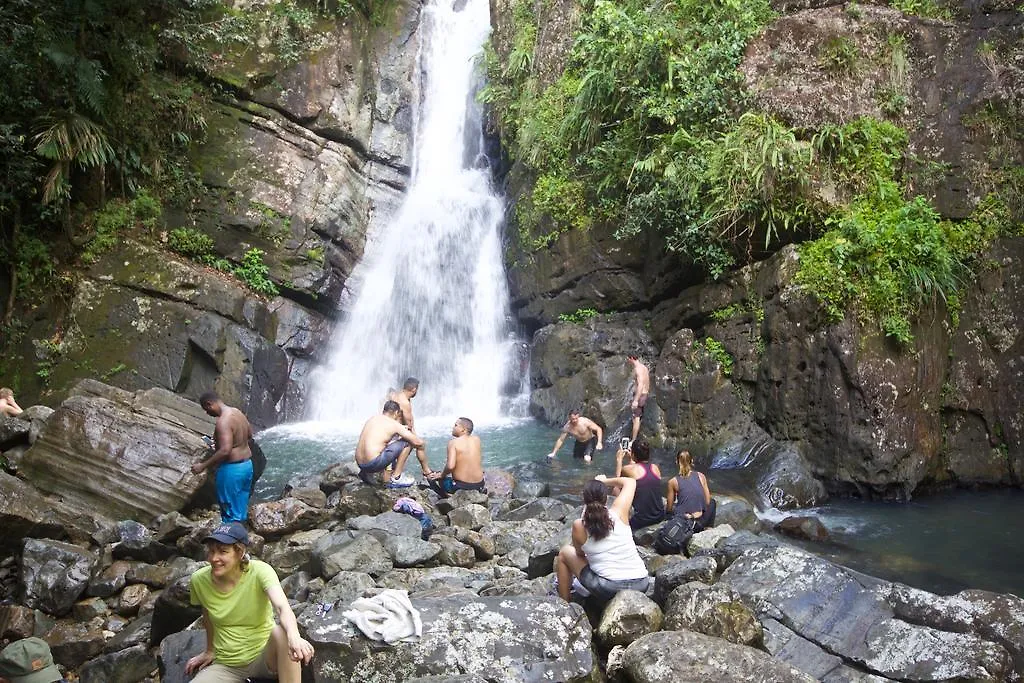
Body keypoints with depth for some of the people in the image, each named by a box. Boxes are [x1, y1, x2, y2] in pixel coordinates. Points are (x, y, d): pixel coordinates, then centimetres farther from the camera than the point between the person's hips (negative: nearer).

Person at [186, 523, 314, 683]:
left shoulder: (259, 571, -21)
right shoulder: (199, 580, -10)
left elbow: (282, 607, -38)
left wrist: (294, 637, -58)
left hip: (264, 656, -3)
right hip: (226, 665, 3)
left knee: (281, 633, -37)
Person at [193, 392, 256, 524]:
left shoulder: (223, 421, -22)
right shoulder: (238, 413, 7)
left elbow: (225, 451, -29)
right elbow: (250, 436, 19)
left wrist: (203, 466, -22)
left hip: (232, 469, -10)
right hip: (247, 465, 10)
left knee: (231, 512, 2)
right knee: (241, 508, 20)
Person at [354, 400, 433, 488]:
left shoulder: (373, 418, 15)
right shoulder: (394, 424, -3)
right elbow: (419, 443, 0)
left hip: (360, 464, 8)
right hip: (374, 463, -8)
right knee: (407, 442, 2)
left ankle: (365, 472, 22)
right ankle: (396, 478, 6)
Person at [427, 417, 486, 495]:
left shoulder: (453, 442, -12)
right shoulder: (477, 439, 2)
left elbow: (450, 466, -22)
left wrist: (441, 475, -6)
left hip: (460, 487, -5)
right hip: (479, 485, 5)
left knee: (431, 477, 15)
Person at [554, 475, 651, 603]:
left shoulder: (579, 526, -7)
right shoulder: (619, 512, -4)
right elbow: (630, 482, 13)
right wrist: (605, 481, 26)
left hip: (608, 589, -3)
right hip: (641, 585, 3)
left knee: (565, 552, 20)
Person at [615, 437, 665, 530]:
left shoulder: (628, 469, -11)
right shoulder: (656, 468, 3)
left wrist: (619, 459, 19)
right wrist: (631, 459, 29)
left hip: (640, 521, -5)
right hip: (660, 517, 5)